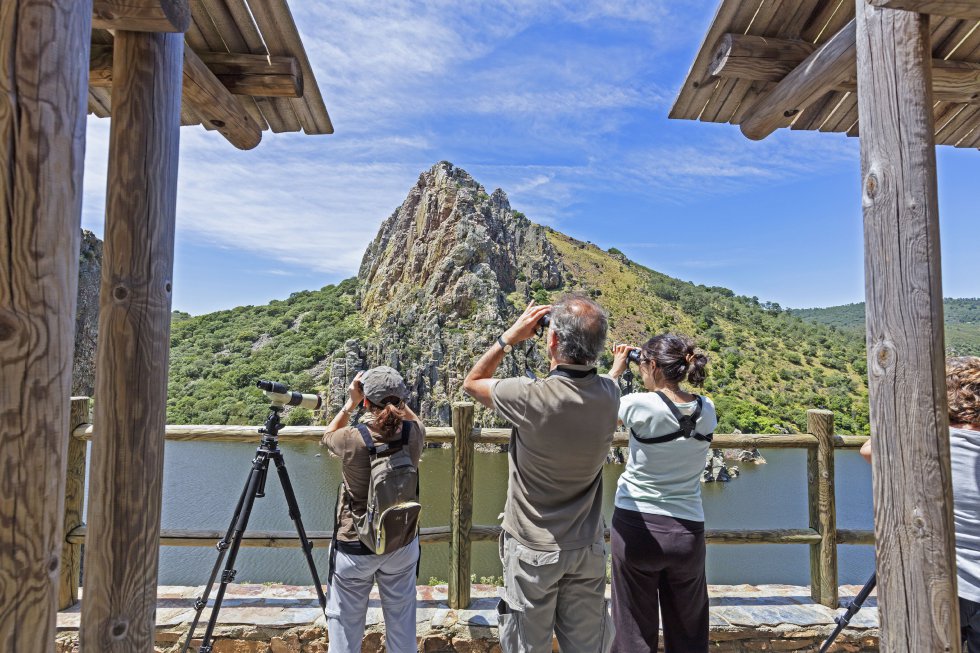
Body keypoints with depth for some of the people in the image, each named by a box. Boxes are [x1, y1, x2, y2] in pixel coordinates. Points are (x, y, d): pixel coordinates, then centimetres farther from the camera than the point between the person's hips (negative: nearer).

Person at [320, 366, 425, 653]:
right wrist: (396, 401, -1)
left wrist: (350, 403, -2)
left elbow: (327, 436, 3)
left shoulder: (351, 440, -23)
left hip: (355, 547, -2)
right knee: (402, 621, 20)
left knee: (345, 622, 18)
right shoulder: (414, 435, -17)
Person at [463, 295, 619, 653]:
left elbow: (472, 382, -5)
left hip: (533, 550, -4)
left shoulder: (529, 397, -26)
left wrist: (510, 337, -7)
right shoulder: (609, 395, -12)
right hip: (588, 548, 4)